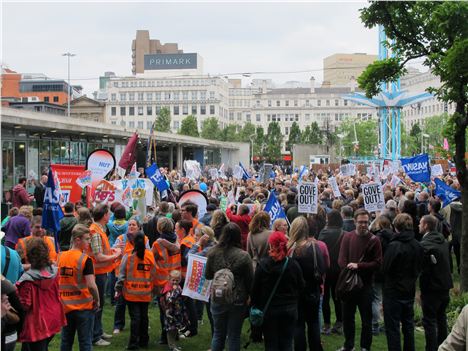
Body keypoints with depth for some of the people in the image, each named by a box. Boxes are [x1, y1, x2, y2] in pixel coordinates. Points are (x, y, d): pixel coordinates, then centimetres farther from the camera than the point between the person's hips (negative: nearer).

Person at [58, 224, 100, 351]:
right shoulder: (85, 259, -15)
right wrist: (97, 300, -6)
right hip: (84, 307, -5)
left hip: (65, 306, 5)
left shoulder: (61, 257, 3)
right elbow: (91, 285, -22)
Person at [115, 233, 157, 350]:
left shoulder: (128, 256, -9)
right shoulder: (150, 255, -2)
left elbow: (122, 274, -5)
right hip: (146, 293, 2)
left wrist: (118, 289, 5)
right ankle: (143, 341, 21)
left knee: (135, 317, 1)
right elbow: (153, 274, 4)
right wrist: (153, 289, 16)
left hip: (131, 292, -2)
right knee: (144, 316, 13)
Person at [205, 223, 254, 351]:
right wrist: (249, 296, 8)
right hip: (238, 301, -2)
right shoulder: (243, 256, -14)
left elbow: (207, 276, 6)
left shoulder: (213, 253, -6)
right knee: (234, 336, 9)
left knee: (218, 333, 17)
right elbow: (250, 280, -6)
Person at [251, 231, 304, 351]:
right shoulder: (294, 265, -7)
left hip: (269, 310, -1)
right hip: (289, 310, 1)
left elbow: (255, 289, -6)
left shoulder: (263, 265, -11)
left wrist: (255, 307, 5)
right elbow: (300, 287, 2)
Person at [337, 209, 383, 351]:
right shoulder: (347, 237, 2)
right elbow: (341, 259, -1)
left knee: (366, 318, 5)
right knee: (347, 316, 14)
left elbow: (378, 263, -9)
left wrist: (358, 266, -18)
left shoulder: (374, 240, -6)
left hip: (365, 284, -3)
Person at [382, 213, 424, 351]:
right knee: (408, 326, 18)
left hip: (393, 292, -7)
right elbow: (419, 268, 9)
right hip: (410, 291, 7)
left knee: (392, 328, 1)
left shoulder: (394, 246, -21)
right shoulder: (418, 246, -1)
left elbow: (385, 268, -15)